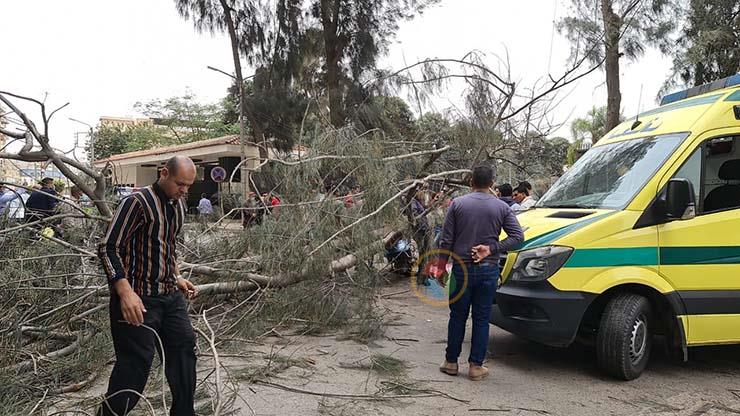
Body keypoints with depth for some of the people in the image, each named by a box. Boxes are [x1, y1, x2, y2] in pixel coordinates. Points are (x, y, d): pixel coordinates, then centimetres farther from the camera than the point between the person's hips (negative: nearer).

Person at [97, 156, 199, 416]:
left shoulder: (178, 205, 11)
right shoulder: (138, 202, -15)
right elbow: (108, 248, -19)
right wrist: (125, 291, -28)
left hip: (170, 295, 8)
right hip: (138, 299, -8)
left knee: (184, 347, 12)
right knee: (136, 361, -5)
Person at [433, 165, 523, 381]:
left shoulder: (457, 204, -3)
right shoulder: (501, 207, 0)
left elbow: (446, 241, -4)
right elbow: (518, 236, -6)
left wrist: (440, 267, 4)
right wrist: (491, 249, -8)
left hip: (462, 268, 0)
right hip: (488, 270, 1)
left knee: (457, 317, 11)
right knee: (481, 319, 8)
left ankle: (451, 362, 20)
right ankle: (476, 366, 13)